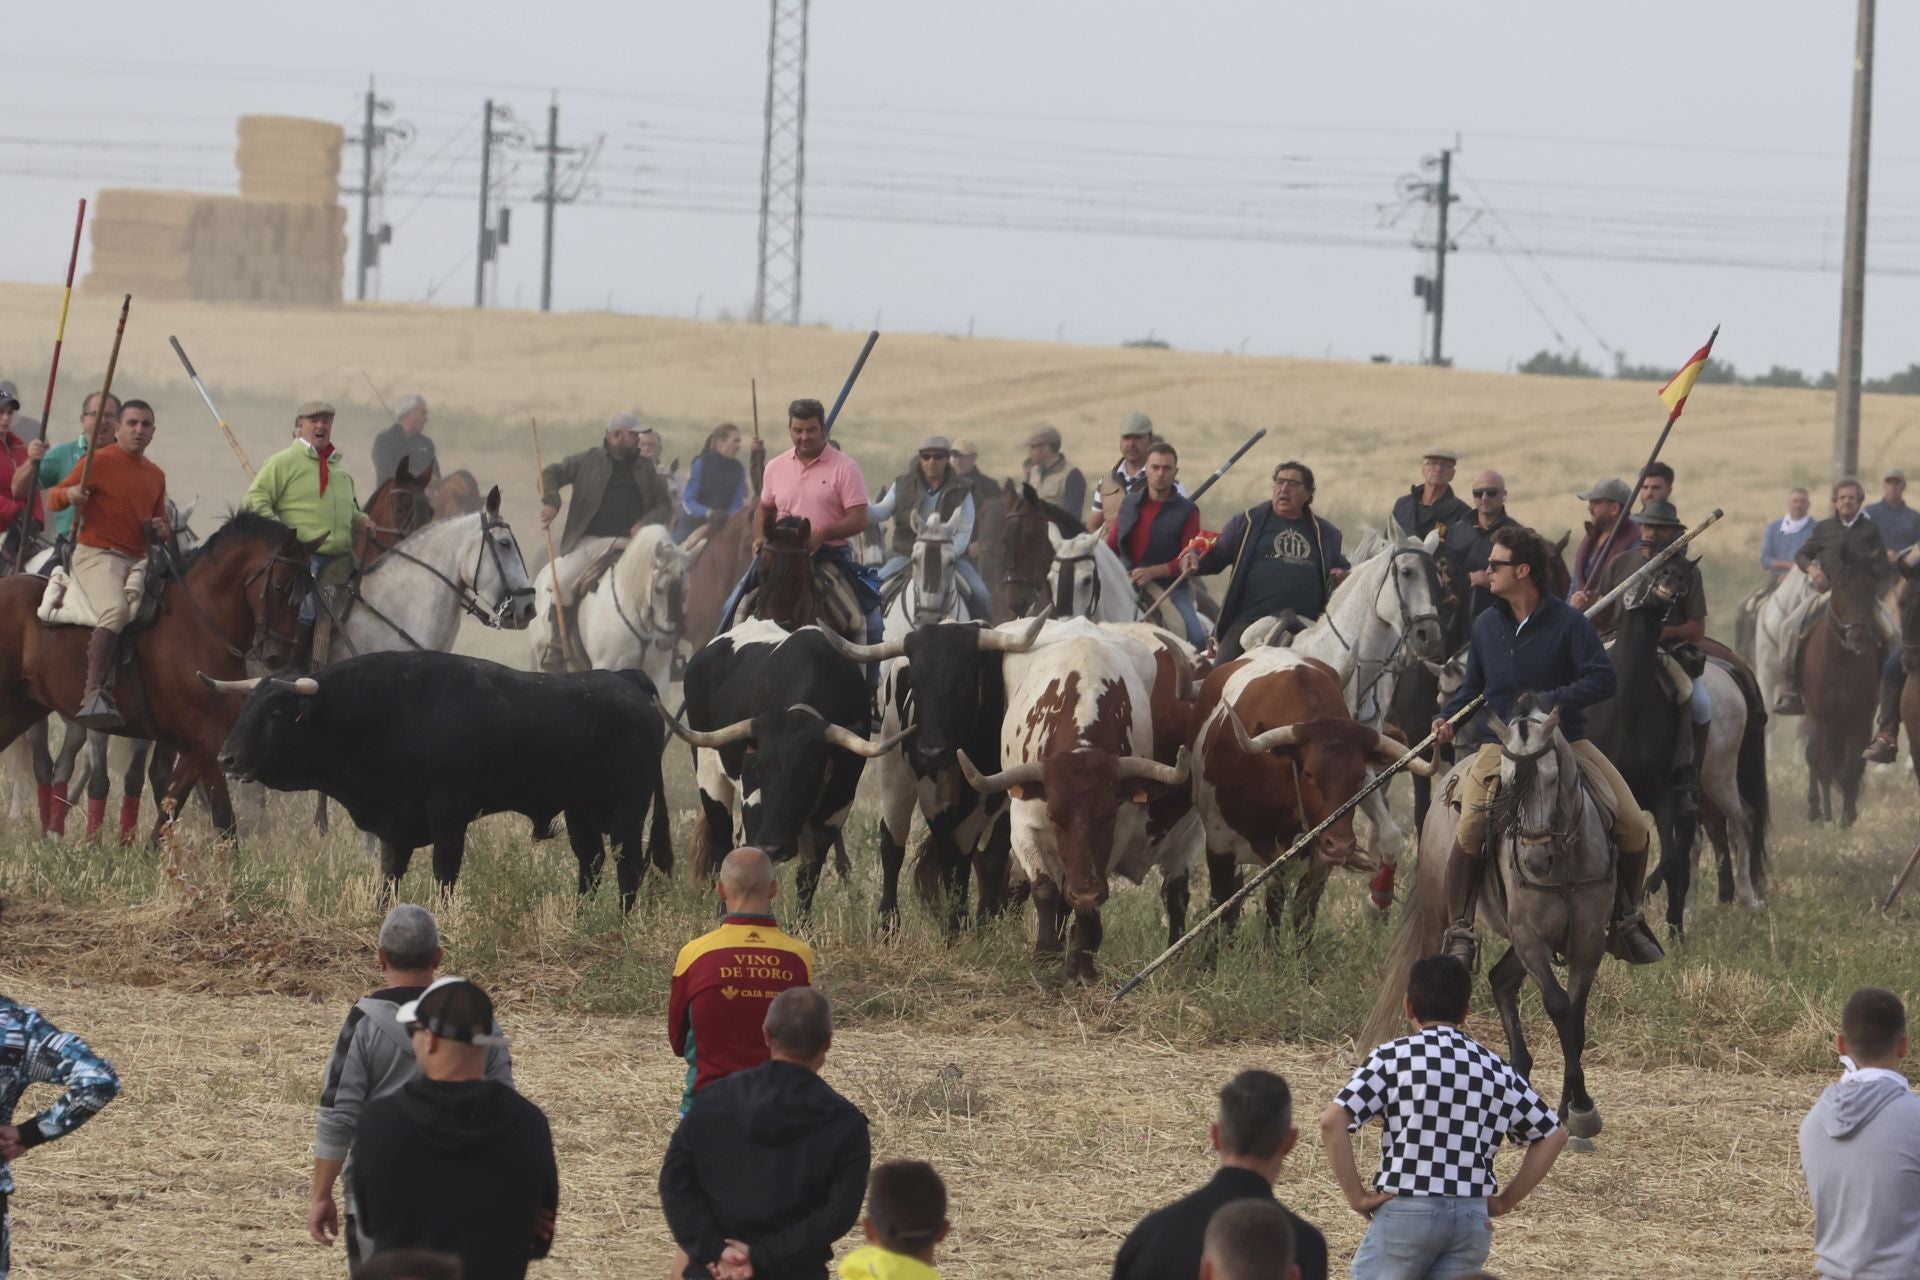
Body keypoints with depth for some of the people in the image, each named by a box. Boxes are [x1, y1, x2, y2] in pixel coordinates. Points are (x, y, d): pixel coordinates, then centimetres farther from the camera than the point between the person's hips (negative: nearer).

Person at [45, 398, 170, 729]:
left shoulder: (156, 475, 19)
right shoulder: (99, 461, 0)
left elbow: (159, 523, 30)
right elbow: (53, 498, -1)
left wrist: (162, 531, 5)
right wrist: (70, 495, -25)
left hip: (138, 560, 8)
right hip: (97, 555, -8)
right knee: (115, 609, -34)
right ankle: (94, 695, -43)